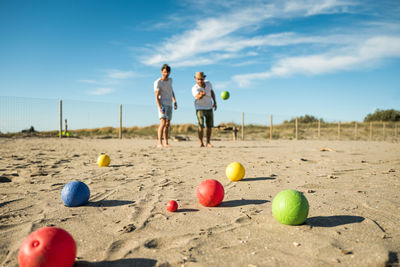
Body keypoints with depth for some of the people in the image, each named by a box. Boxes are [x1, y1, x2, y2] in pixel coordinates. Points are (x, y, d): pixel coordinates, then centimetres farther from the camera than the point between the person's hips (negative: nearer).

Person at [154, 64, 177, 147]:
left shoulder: (170, 80, 9)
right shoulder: (157, 82, -11)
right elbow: (157, 97, -14)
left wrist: (175, 102, 15)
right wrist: (160, 108, -25)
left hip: (169, 105, 6)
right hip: (162, 105, -6)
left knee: (167, 124, 6)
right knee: (163, 123, -19)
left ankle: (166, 142, 11)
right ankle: (159, 143, -23)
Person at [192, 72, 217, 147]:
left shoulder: (208, 83, -7)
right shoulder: (195, 88, -22)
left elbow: (212, 91, 12)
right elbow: (198, 97, -41)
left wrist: (214, 102, 6)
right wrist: (202, 94, -64)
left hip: (209, 108, 4)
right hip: (200, 108, -4)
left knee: (210, 126, 4)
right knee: (201, 125, -16)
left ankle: (208, 142, 14)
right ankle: (201, 143, -7)